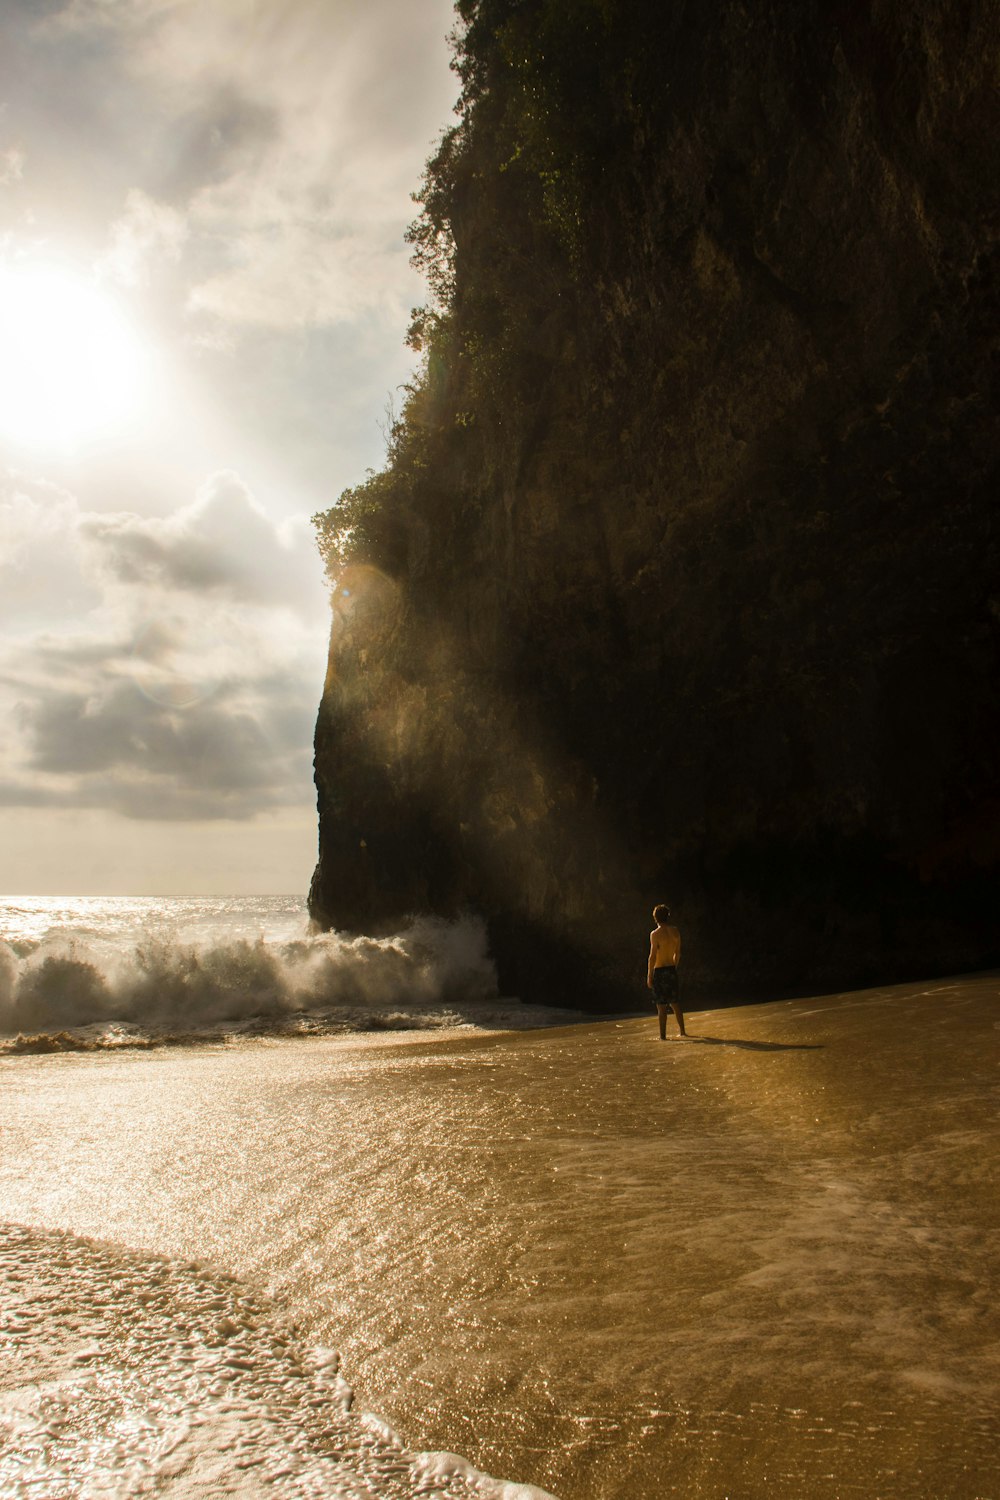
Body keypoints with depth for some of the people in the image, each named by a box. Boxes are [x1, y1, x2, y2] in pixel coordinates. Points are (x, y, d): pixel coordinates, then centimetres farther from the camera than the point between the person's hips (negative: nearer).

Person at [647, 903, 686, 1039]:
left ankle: (663, 1035, -1)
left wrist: (649, 975, -10)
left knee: (661, 1006, -2)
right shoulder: (675, 932, 5)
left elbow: (653, 956, -15)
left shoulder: (655, 934, -12)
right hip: (672, 970, 6)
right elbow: (677, 953, 13)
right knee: (675, 1003, 18)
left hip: (659, 971, -6)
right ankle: (682, 1031, 25)